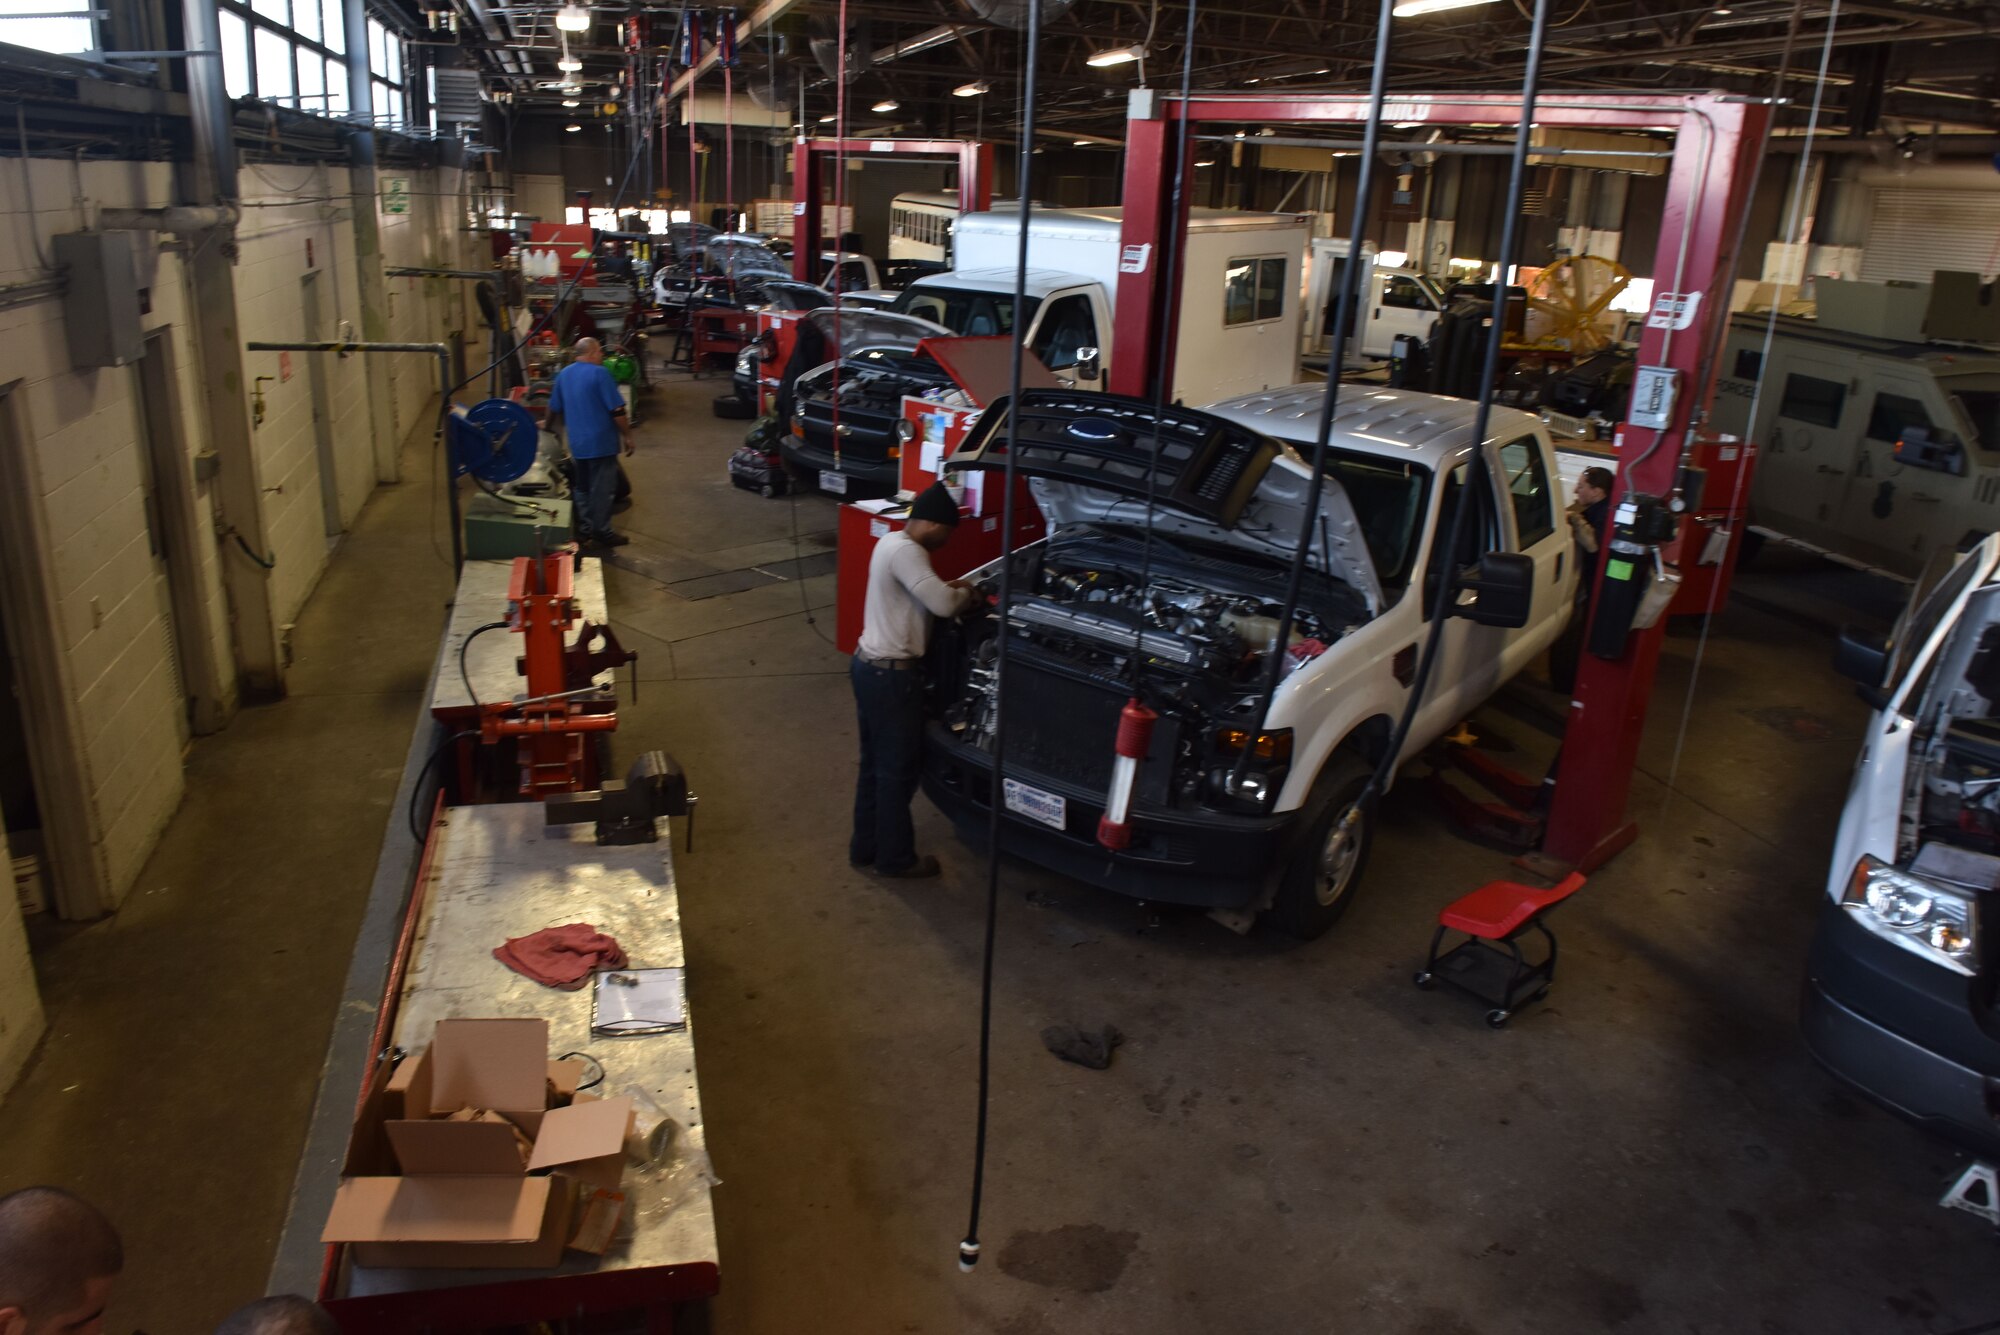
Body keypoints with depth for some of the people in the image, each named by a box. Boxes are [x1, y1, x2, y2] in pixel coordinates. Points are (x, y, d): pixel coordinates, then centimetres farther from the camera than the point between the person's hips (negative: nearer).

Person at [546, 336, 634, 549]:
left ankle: (585, 531, 20)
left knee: (583, 488, 16)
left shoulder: (563, 374, 8)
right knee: (601, 489, 1)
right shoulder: (599, 373, -14)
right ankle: (601, 533, 7)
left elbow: (554, 408, 20)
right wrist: (627, 436, -6)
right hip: (601, 442, -7)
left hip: (577, 444, 7)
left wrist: (549, 426, 38)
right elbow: (617, 410, -16)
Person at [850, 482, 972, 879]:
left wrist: (949, 588, 9)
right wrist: (965, 592, -7)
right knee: (897, 769, 4)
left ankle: (866, 845, 33)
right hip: (890, 674, -10)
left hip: (869, 665, 10)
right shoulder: (904, 551, -23)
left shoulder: (890, 542, 10)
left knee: (874, 763, 20)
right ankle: (895, 857, 18)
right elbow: (944, 605, -28)